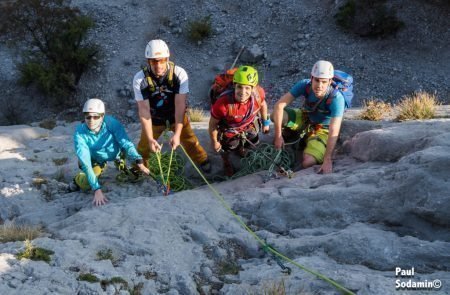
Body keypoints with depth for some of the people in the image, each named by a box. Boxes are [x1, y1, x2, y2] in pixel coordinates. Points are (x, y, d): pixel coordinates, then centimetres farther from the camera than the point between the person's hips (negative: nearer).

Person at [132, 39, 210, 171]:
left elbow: (180, 105, -31)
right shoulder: (140, 79, -28)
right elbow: (144, 110, -26)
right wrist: (150, 138, -32)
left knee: (190, 140, 5)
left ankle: (202, 161, 34)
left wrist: (177, 133, -37)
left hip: (177, 116, 0)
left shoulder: (179, 74, -29)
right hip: (154, 118, 0)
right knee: (144, 145, 10)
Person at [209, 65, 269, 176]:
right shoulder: (222, 104, -46)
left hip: (249, 125, 3)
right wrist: (214, 142, -10)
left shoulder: (258, 93, -36)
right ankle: (226, 163, 62)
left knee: (252, 143, 31)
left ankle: (241, 148, 68)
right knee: (226, 149, 25)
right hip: (229, 130, -3)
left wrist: (266, 122, 6)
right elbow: (213, 124, -26)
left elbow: (262, 104, -8)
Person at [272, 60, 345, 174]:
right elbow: (279, 105, -26)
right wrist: (278, 136, -30)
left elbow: (334, 132, -36)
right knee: (277, 115, -25)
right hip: (305, 119, 3)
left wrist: (327, 161, -41)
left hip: (322, 130, -2)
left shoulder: (336, 98, -34)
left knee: (308, 162, -27)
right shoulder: (305, 85, -26)